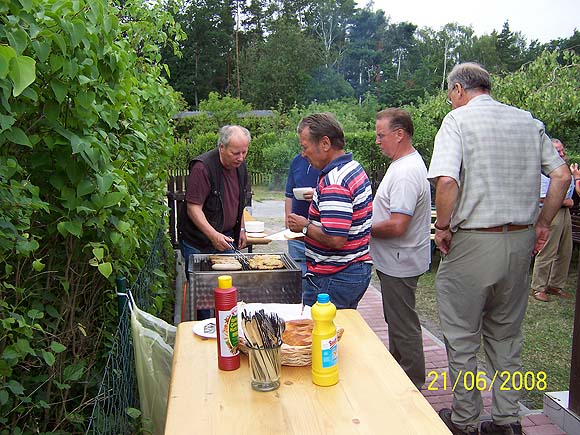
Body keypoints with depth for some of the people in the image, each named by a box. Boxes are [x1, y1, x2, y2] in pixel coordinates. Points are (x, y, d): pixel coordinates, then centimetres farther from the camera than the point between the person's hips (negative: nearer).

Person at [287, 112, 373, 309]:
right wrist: (318, 199, 12)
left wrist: (305, 227, -13)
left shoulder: (334, 183, -23)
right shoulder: (355, 168, 9)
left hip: (334, 278, -10)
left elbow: (335, 239, -28)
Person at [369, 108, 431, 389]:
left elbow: (396, 226, -29)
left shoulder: (406, 172, -23)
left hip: (399, 263, -11)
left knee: (404, 327, 3)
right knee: (396, 322, 22)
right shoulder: (406, 164, 12)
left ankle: (412, 386, 18)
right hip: (396, 261, 11)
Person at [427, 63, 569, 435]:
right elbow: (561, 175, 6)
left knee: (462, 338, 9)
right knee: (506, 337, 18)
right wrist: (542, 224, 12)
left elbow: (446, 180, -22)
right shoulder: (528, 121, 10)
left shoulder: (458, 120, -7)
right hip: (521, 241, 6)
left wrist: (443, 227, -10)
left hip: (472, 243, -6)